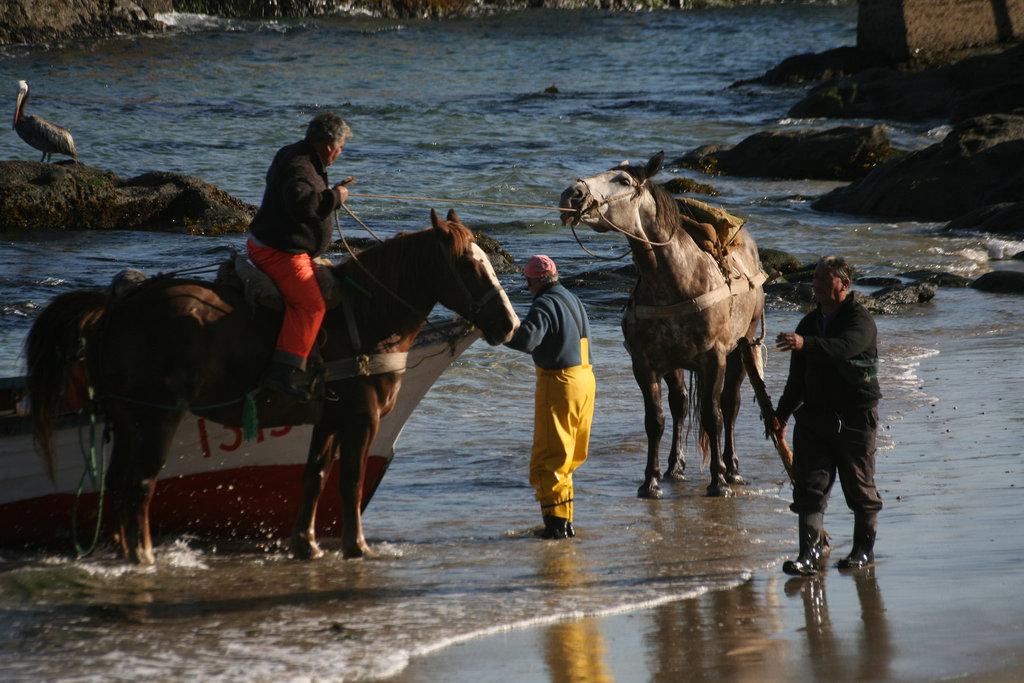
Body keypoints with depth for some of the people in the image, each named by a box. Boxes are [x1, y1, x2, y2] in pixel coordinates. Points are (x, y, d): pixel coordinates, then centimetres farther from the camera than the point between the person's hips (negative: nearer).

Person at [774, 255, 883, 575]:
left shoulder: (860, 320, -7)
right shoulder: (809, 323, 14)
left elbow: (845, 346, -31)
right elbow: (797, 378, 22)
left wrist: (805, 344, -45)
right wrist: (781, 415, 18)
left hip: (855, 417, -5)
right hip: (814, 416, 5)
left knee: (860, 489, 6)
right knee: (809, 487, -7)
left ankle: (864, 549, 23)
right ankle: (810, 555, -13)